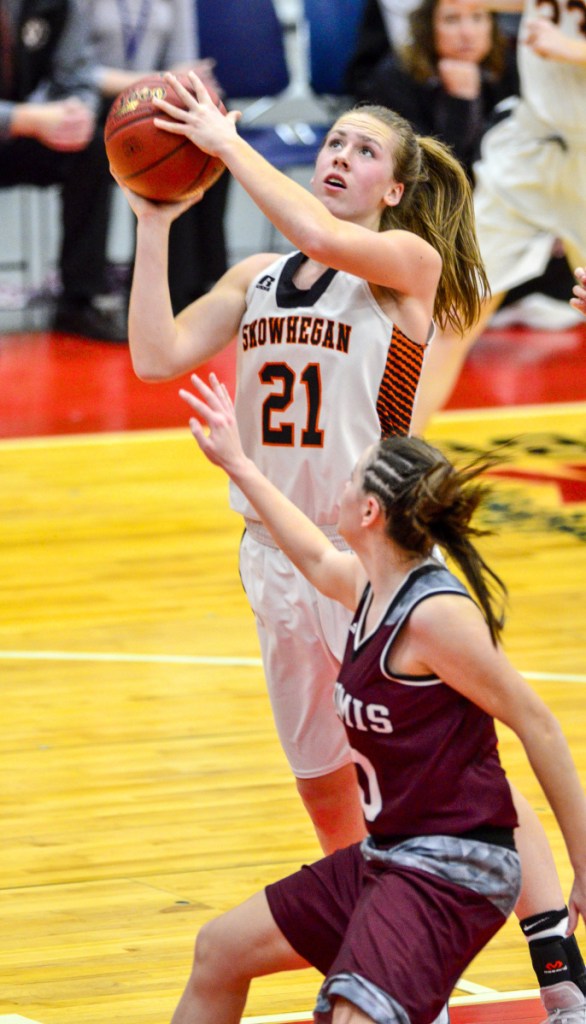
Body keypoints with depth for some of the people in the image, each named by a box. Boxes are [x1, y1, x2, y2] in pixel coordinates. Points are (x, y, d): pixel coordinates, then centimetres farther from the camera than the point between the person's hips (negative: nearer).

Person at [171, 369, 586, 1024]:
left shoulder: (436, 614, -20)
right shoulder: (369, 588, 6)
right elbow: (315, 558, 31)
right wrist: (236, 465, 39)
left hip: (453, 871, -10)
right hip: (386, 856, 10)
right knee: (221, 950, 19)